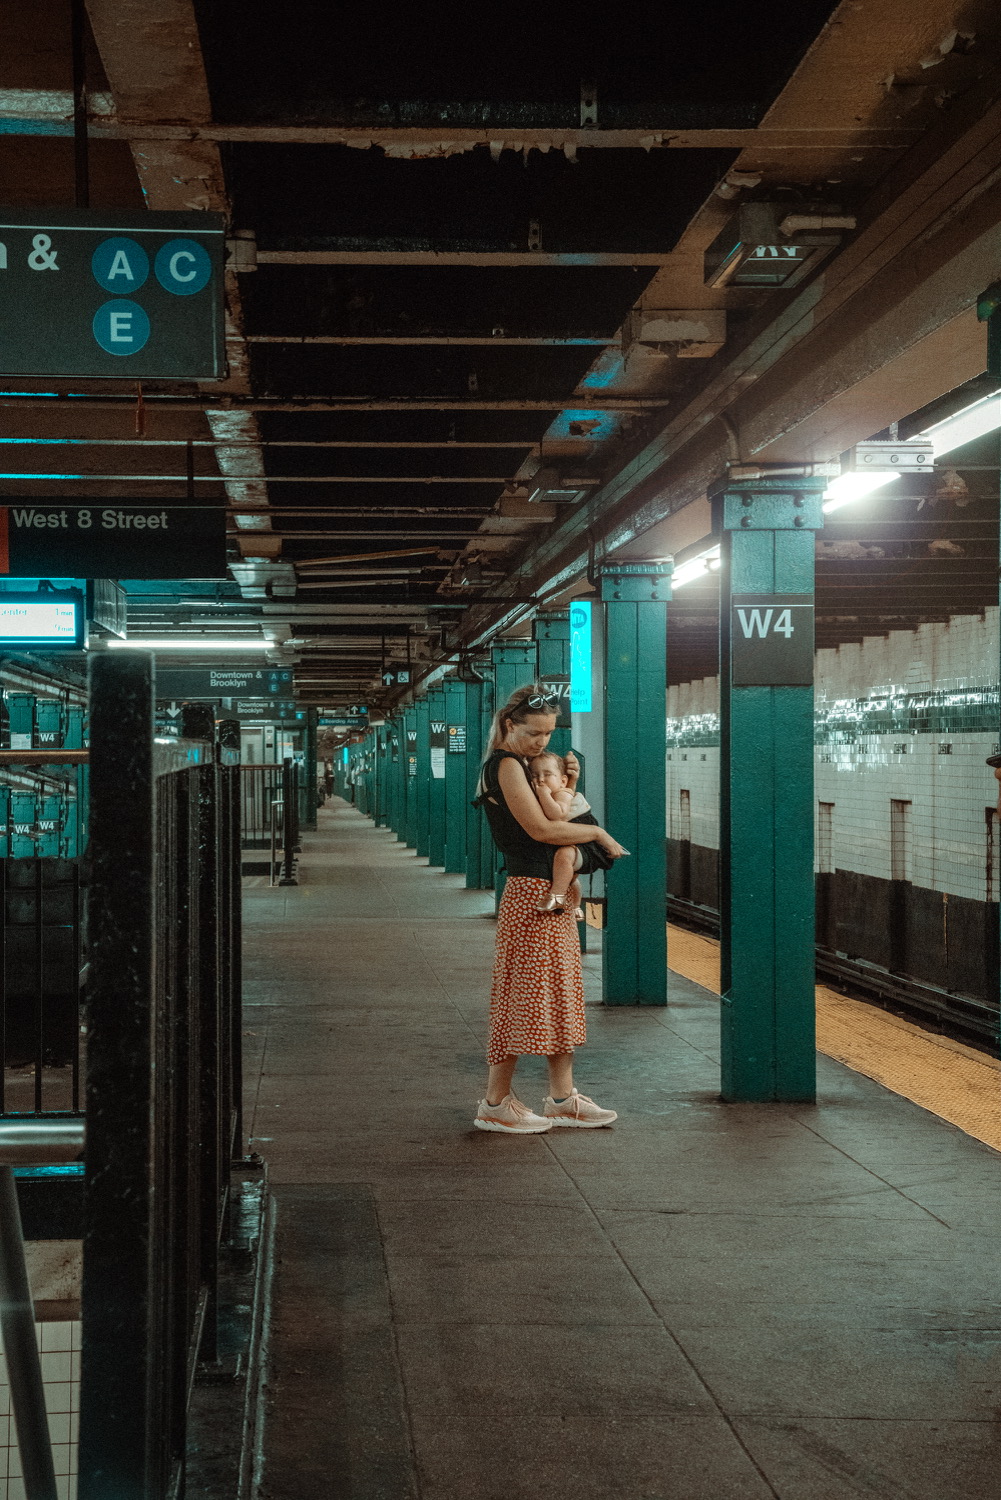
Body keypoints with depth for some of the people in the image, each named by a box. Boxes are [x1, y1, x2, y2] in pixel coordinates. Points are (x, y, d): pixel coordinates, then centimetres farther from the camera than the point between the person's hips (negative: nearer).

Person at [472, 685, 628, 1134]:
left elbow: (556, 816, 23)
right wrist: (599, 834, -12)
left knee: (560, 994, 12)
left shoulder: (524, 765, 16)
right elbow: (540, 829, -21)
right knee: (523, 995, -4)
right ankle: (495, 1103, 5)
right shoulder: (505, 765, -13)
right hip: (531, 892, -10)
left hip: (555, 894, 10)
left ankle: (562, 1097, 19)